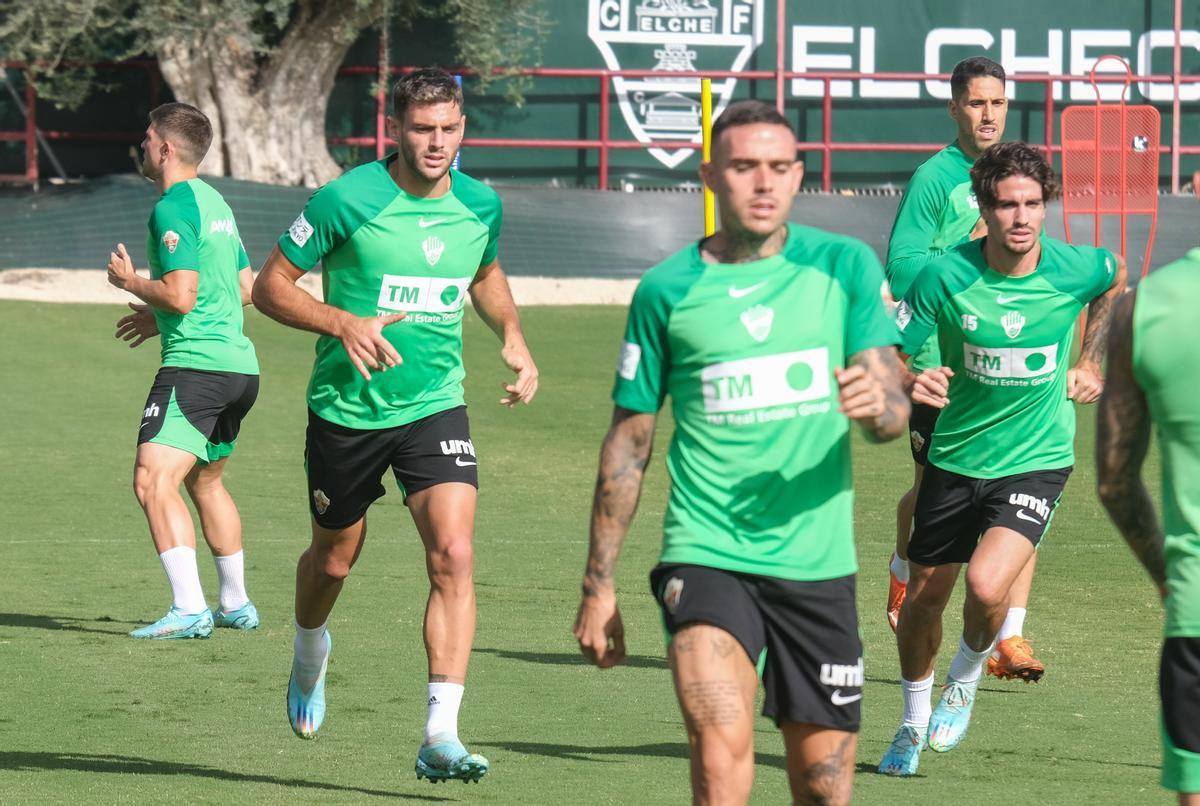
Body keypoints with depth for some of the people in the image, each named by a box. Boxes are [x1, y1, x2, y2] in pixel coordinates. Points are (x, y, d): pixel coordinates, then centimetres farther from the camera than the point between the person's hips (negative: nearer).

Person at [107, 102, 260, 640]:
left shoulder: (173, 209, -12)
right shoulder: (214, 203, 17)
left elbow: (181, 295, -21)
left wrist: (129, 281, -3)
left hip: (196, 365, -10)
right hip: (239, 365, 10)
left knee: (154, 480, -15)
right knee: (205, 482, 24)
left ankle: (189, 610, -24)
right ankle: (236, 605, 30)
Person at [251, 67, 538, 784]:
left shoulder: (480, 206, 0)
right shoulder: (347, 201, -15)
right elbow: (271, 286, -8)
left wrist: (513, 339, 5)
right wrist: (343, 322, -24)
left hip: (436, 407, 2)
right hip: (347, 407, -2)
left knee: (454, 557, -17)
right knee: (335, 559, 16)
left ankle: (442, 737, -19)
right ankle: (310, 656, 52)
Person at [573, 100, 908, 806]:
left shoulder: (843, 266, 4)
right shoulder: (667, 290, 2)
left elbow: (894, 413, 1)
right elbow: (629, 443, 9)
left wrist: (877, 406, -24)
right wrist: (599, 584, 8)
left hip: (818, 562, 2)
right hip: (706, 556, -2)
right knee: (722, 745, -24)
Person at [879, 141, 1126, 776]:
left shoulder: (1075, 270, -13)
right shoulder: (946, 277, -17)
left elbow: (1116, 280, 14)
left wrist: (1089, 362, 12)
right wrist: (910, 384, -34)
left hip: (1036, 460, -2)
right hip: (956, 456, 2)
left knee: (987, 586, -24)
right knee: (922, 600, 13)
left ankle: (964, 683, 10)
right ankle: (915, 724, 41)